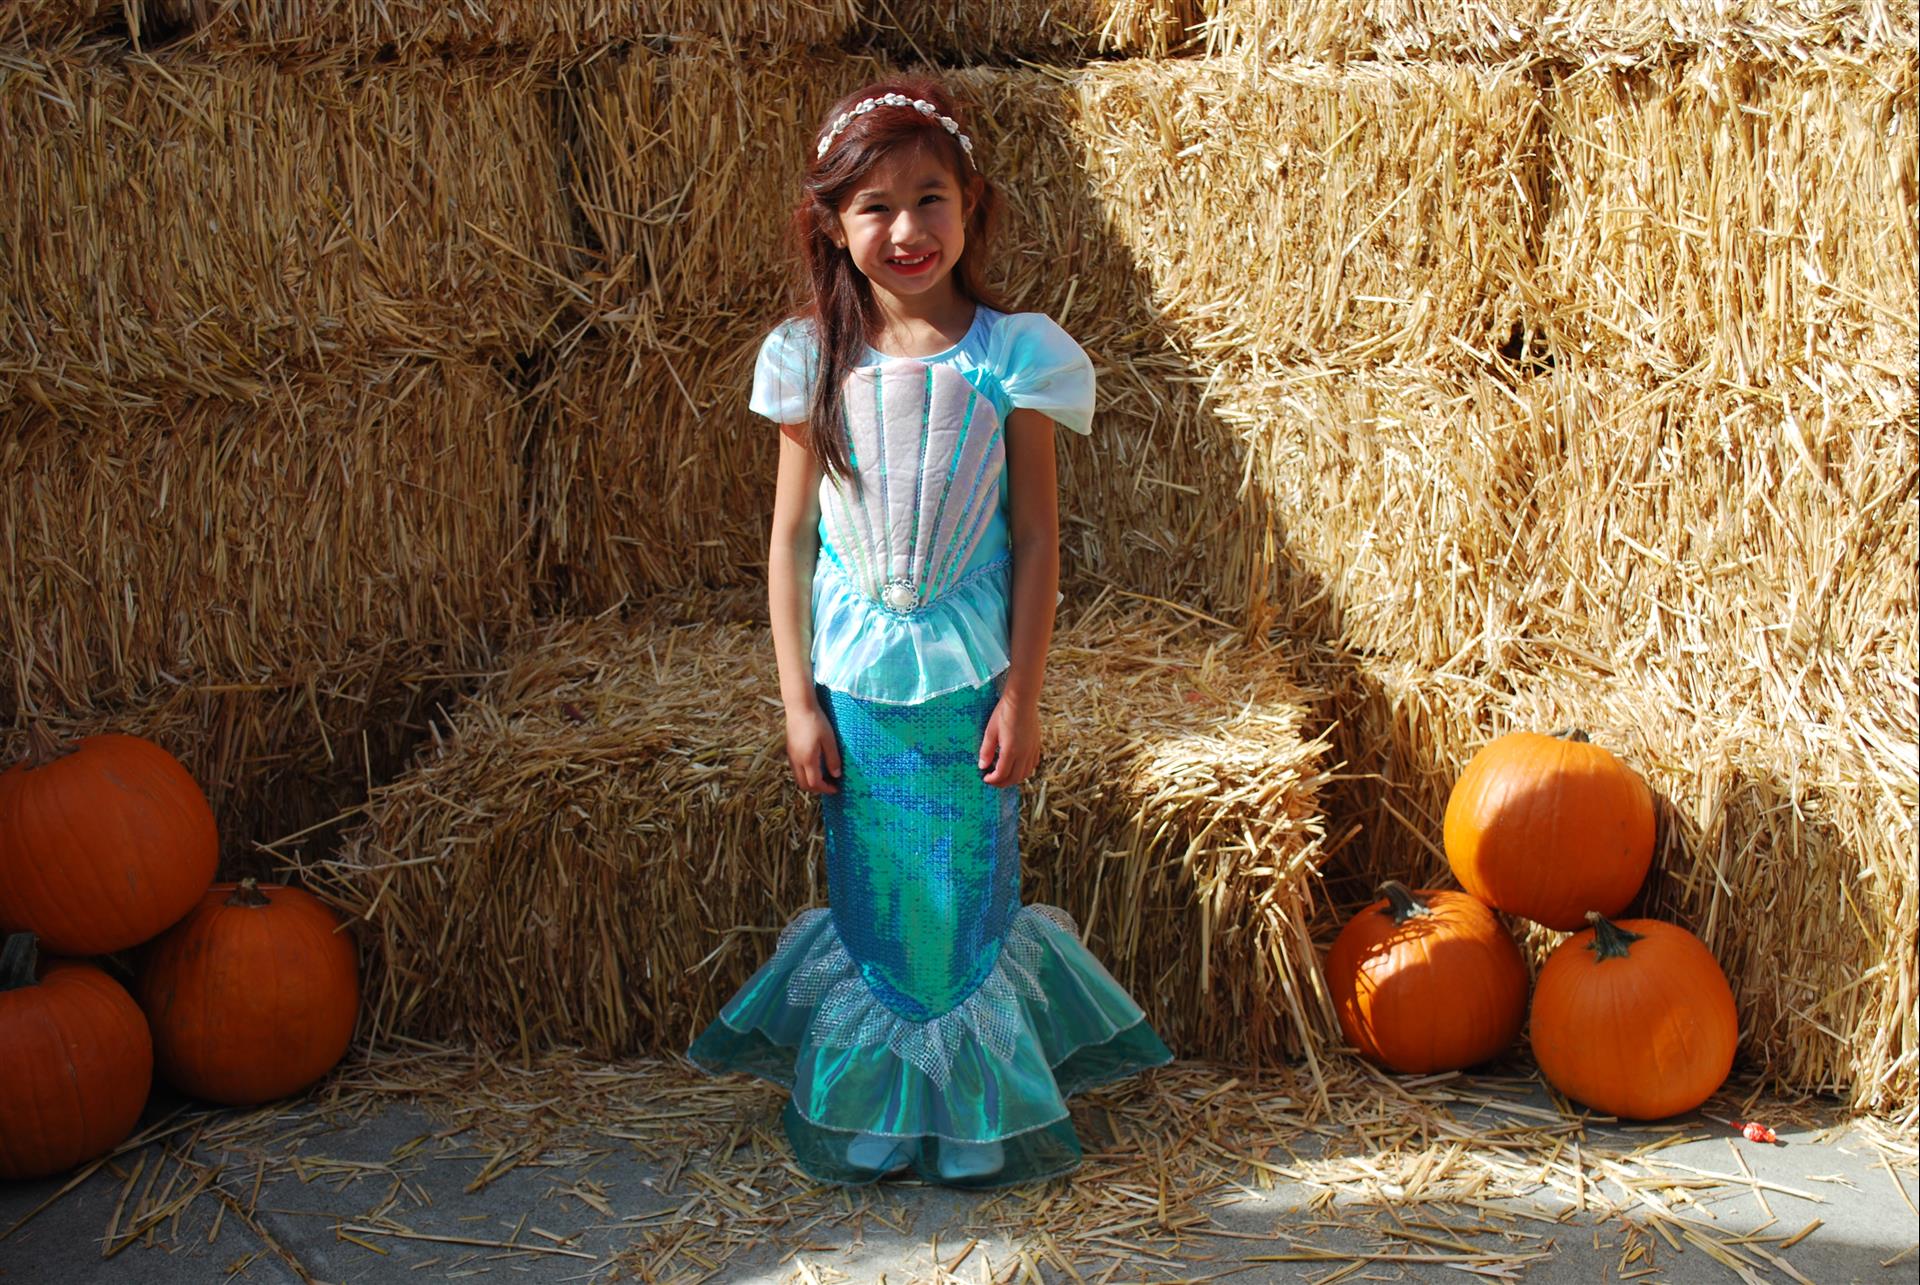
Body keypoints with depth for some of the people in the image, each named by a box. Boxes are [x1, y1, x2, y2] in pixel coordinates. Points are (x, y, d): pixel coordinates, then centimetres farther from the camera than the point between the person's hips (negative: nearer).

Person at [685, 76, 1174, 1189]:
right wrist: (799, 700, -2)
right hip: (857, 679, 1)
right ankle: (869, 1118, 32)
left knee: (967, 897, 8)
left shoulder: (1011, 357, -8)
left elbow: (1037, 537, -4)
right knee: (875, 901, 12)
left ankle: (972, 1125, 29)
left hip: (969, 677, -1)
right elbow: (791, 538, 0)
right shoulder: (813, 363, -4)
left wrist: (1020, 697, -7)